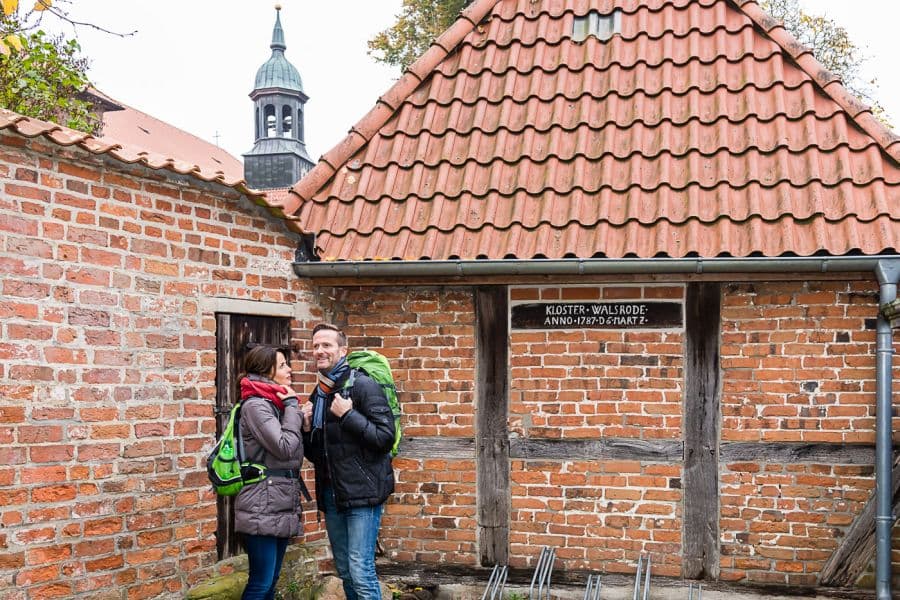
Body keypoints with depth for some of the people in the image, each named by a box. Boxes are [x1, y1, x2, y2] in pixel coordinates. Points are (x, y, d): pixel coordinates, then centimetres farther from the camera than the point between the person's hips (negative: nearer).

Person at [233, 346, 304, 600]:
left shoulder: (275, 403, 15)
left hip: (280, 505, 9)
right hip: (263, 508, -9)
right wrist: (292, 406, -10)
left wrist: (298, 416, 5)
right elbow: (285, 447, -20)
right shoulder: (255, 405, -13)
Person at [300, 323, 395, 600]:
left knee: (361, 572, -9)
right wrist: (307, 428, 1)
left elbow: (385, 437, -16)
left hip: (362, 492, -7)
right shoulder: (318, 396, 14)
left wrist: (347, 415, -20)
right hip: (331, 494, 8)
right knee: (345, 573, 13)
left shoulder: (362, 385, -8)